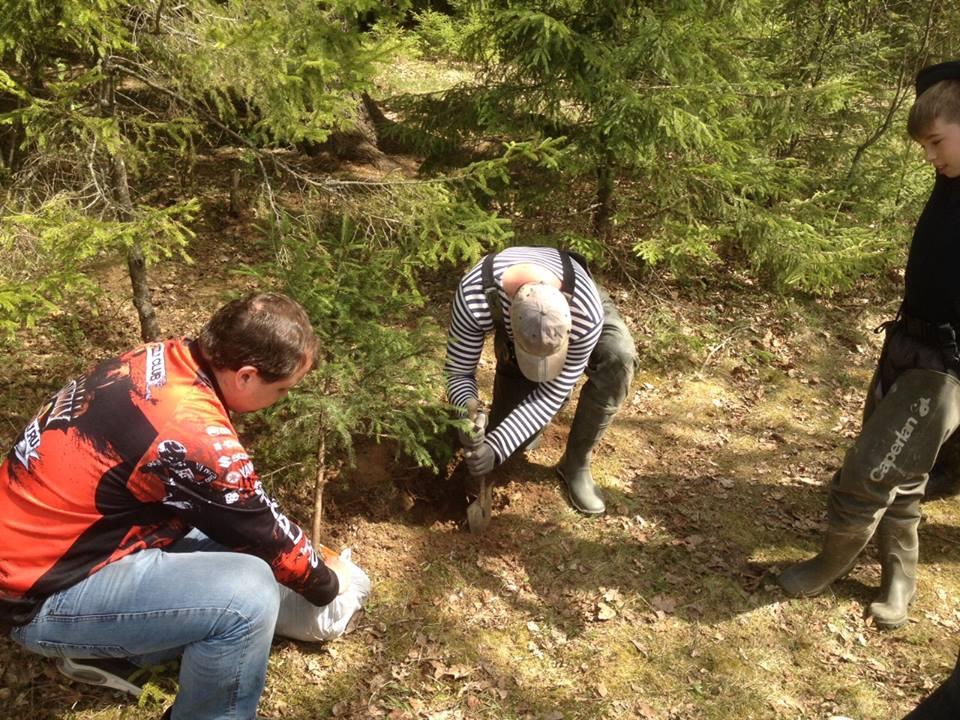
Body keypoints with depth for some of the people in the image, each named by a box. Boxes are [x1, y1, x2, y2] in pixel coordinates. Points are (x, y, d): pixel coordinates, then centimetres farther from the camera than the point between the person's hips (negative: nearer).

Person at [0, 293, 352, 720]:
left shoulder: (162, 358, -3)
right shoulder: (193, 435, -30)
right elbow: (263, 536, -12)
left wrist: (305, 548, 19)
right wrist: (326, 583, 8)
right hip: (44, 593, -9)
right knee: (248, 593, -24)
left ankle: (105, 644, 18)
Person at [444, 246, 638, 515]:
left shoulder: (587, 314, -43)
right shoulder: (474, 297, -43)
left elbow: (554, 393, -33)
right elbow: (458, 371, -29)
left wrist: (497, 448, -41)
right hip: (512, 319, 1)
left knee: (619, 357, -35)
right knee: (516, 437, -4)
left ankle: (576, 464, -16)